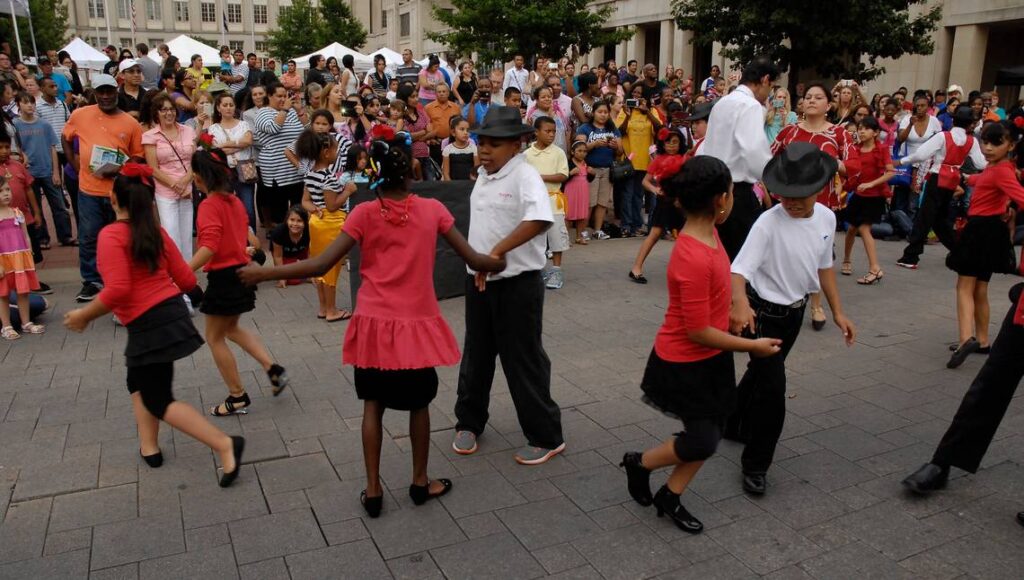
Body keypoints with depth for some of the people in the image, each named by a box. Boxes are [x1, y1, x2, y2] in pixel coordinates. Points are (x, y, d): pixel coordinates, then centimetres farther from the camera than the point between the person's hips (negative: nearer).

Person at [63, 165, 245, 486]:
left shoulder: (111, 234, -13)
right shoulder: (156, 232, 8)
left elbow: (117, 290, -23)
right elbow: (187, 280, 8)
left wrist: (84, 315, -8)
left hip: (149, 325, -8)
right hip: (172, 313, 8)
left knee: (160, 401, 2)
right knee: (139, 382, 27)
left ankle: (225, 445, -8)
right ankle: (149, 448, 32)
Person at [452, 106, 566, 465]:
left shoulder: (525, 176, -16)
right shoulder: (484, 176, 9)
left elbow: (539, 219, -35)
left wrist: (497, 252, -36)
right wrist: (478, 263, 16)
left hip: (517, 284, -8)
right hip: (478, 280, 8)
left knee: (522, 359, 1)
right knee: (476, 354, 18)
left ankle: (546, 437, 17)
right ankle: (469, 422, 36)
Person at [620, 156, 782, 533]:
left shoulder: (708, 234, -4)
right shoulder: (693, 259, -32)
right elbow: (698, 332, -25)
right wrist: (753, 346, -14)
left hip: (710, 358, 9)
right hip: (684, 364, -9)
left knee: (709, 434, 15)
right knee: (702, 442, 1)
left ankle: (670, 498, 32)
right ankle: (639, 463, 26)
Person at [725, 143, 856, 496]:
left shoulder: (826, 218, -5)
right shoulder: (769, 223, -25)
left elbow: (823, 266, 9)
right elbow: (740, 269, -36)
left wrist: (837, 312, 11)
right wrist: (740, 304, -56)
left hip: (795, 311, 7)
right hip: (764, 312, -7)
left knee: (761, 373, 23)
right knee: (772, 386, -9)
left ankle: (735, 426, 47)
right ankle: (755, 465, 8)